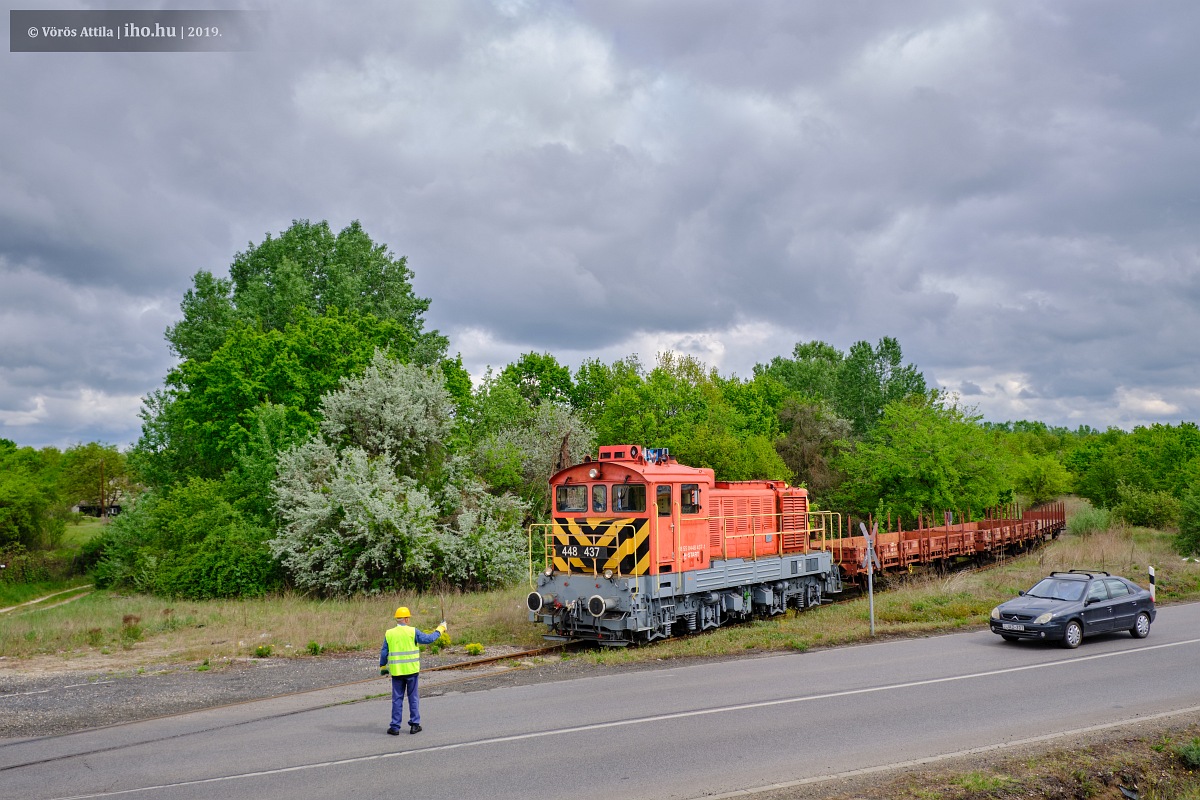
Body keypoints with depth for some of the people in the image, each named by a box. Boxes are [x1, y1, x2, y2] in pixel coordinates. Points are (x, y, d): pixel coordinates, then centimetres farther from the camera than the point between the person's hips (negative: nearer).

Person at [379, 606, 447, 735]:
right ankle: (414, 725, 12)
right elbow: (428, 639, -6)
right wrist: (440, 629, 7)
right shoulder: (412, 631, -7)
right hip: (411, 670, -2)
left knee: (397, 699, 8)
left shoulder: (389, 634, 1)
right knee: (413, 698, 9)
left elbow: (384, 653, 4)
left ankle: (395, 727, 9)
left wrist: (382, 667, 15)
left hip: (396, 671, 2)